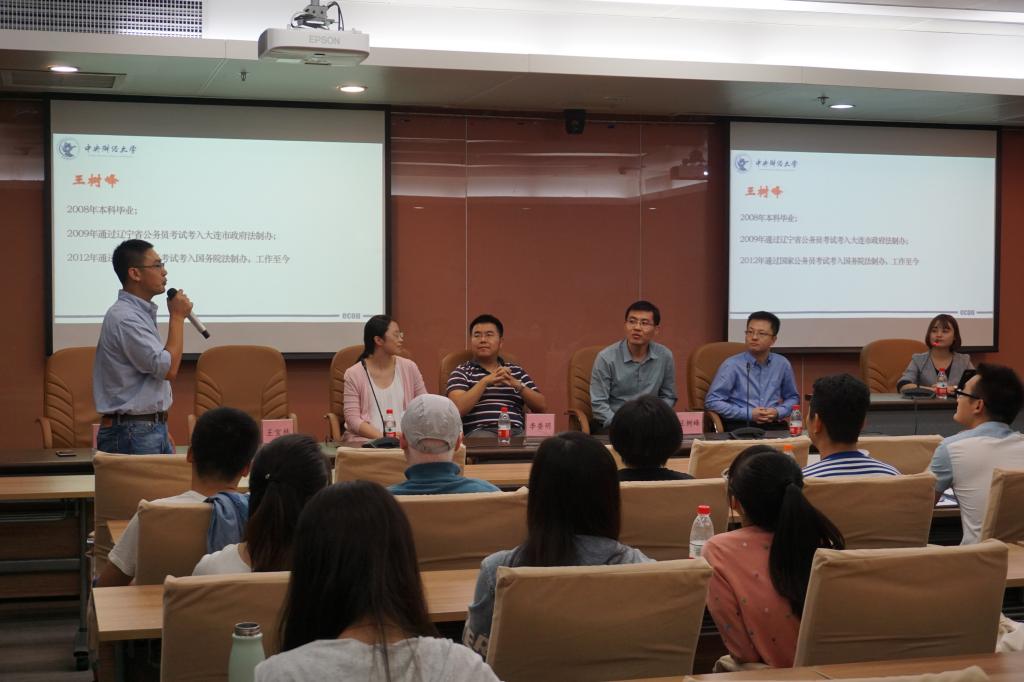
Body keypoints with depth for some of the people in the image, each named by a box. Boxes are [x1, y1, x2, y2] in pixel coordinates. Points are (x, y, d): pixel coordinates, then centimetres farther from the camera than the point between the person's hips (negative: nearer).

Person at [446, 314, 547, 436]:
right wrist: (485, 381, -9)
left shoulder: (516, 371, 22)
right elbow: (458, 409, -5)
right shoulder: (461, 372, 13)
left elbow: (541, 406, 13)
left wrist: (517, 385, -2)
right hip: (478, 432, -2)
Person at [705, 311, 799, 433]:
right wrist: (749, 414, -10)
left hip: (774, 425, 4)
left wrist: (778, 412, 2)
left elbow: (793, 397, 24)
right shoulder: (732, 365, -1)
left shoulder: (782, 364, 10)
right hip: (740, 426, -4)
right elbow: (712, 401, -4)